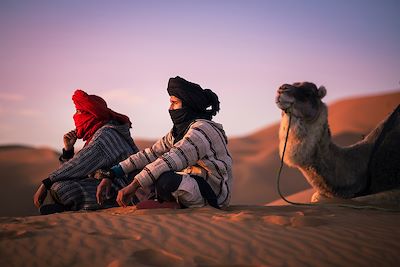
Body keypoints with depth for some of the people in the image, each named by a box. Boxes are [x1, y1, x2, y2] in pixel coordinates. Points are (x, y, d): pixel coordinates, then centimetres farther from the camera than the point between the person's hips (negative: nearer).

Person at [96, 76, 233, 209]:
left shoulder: (202, 129, -19)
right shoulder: (178, 131, 11)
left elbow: (172, 160, -29)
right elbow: (151, 154, 6)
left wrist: (133, 185, -32)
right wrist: (110, 175, -2)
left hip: (213, 194, -9)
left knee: (165, 181, -36)